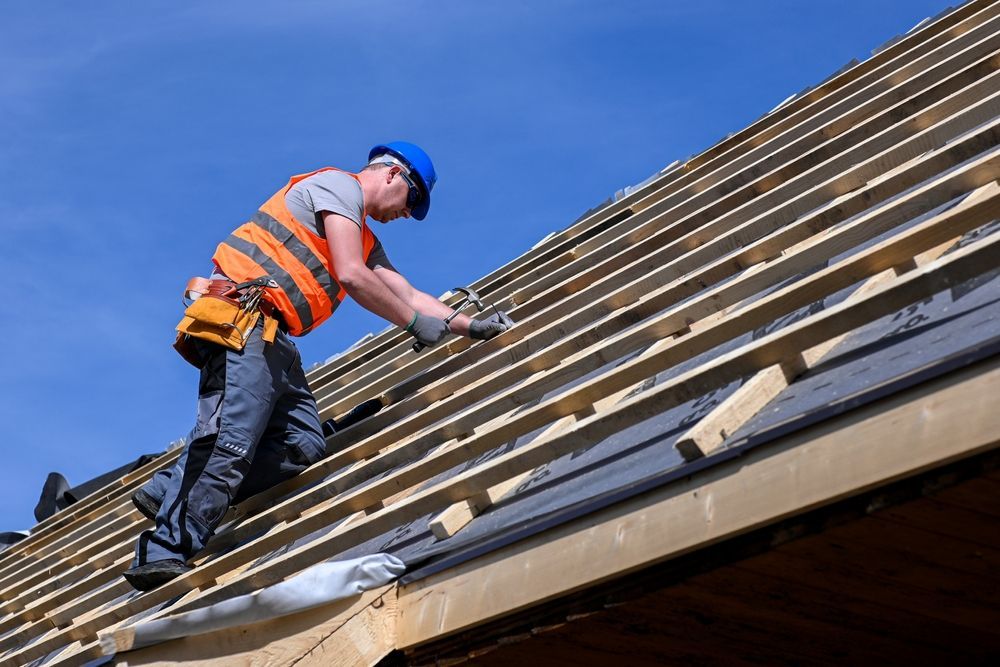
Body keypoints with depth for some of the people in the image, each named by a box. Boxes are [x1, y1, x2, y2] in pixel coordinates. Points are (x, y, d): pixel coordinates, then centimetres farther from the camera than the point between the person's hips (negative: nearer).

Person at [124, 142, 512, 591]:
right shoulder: (339, 185, 0)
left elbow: (407, 294, 33)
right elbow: (351, 276, -11)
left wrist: (470, 326, 27)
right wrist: (416, 322, -3)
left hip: (273, 337, 10)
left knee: (304, 445, -4)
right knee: (231, 441, -20)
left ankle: (170, 494, -6)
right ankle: (164, 556, -23)